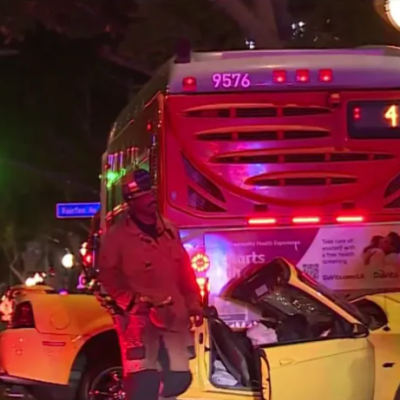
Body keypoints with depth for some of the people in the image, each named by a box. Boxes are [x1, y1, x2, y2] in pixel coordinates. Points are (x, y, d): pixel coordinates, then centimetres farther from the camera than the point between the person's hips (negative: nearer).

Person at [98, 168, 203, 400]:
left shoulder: (169, 230, 13)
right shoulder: (117, 236, -4)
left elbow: (185, 272, 16)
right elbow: (108, 276, -4)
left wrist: (194, 304, 10)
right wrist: (133, 303, -14)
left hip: (173, 317, 6)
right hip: (140, 318, -6)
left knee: (179, 378, 6)